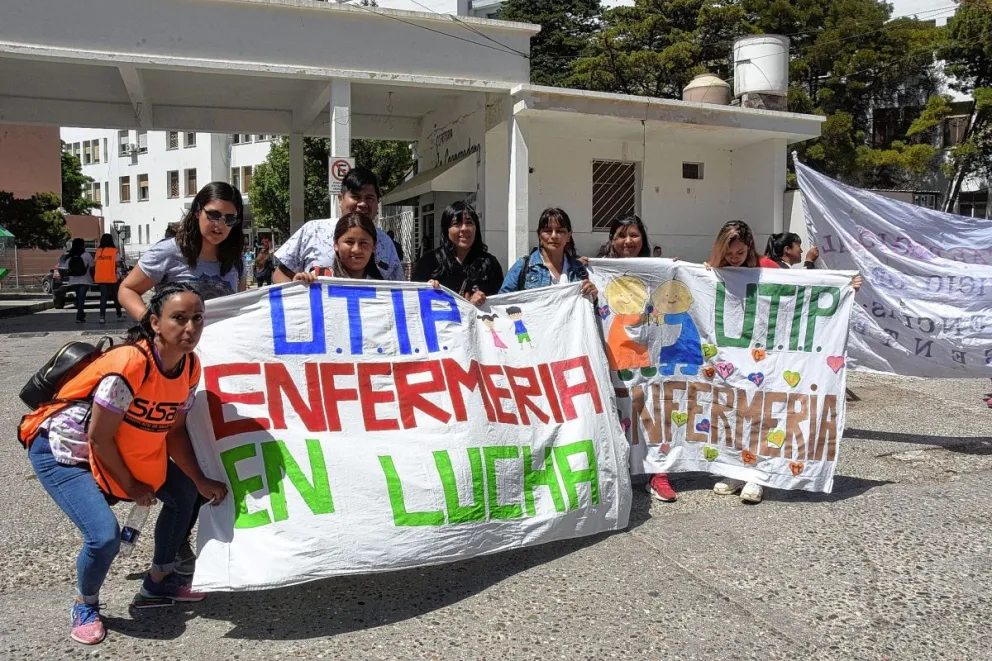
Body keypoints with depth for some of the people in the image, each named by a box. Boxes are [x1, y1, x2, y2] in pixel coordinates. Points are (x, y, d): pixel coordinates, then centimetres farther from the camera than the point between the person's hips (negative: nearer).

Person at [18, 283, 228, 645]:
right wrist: (130, 485, -14)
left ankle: (158, 582, 28)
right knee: (105, 536, -21)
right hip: (61, 450, -8)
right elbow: (98, 437, -26)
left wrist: (201, 480, -10)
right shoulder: (130, 365, -34)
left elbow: (175, 431, -1)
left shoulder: (190, 366, -10)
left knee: (184, 493, 10)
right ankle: (85, 605, 13)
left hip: (121, 449, 8)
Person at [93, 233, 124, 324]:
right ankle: (119, 315, 24)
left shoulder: (98, 251, 7)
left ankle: (102, 316, -8)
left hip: (101, 279, 3)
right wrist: (118, 276, 2)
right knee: (116, 297, 12)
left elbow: (96, 265, 9)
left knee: (103, 297, 3)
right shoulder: (115, 251, -6)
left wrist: (95, 277, 18)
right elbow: (118, 265, -8)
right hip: (112, 278, -3)